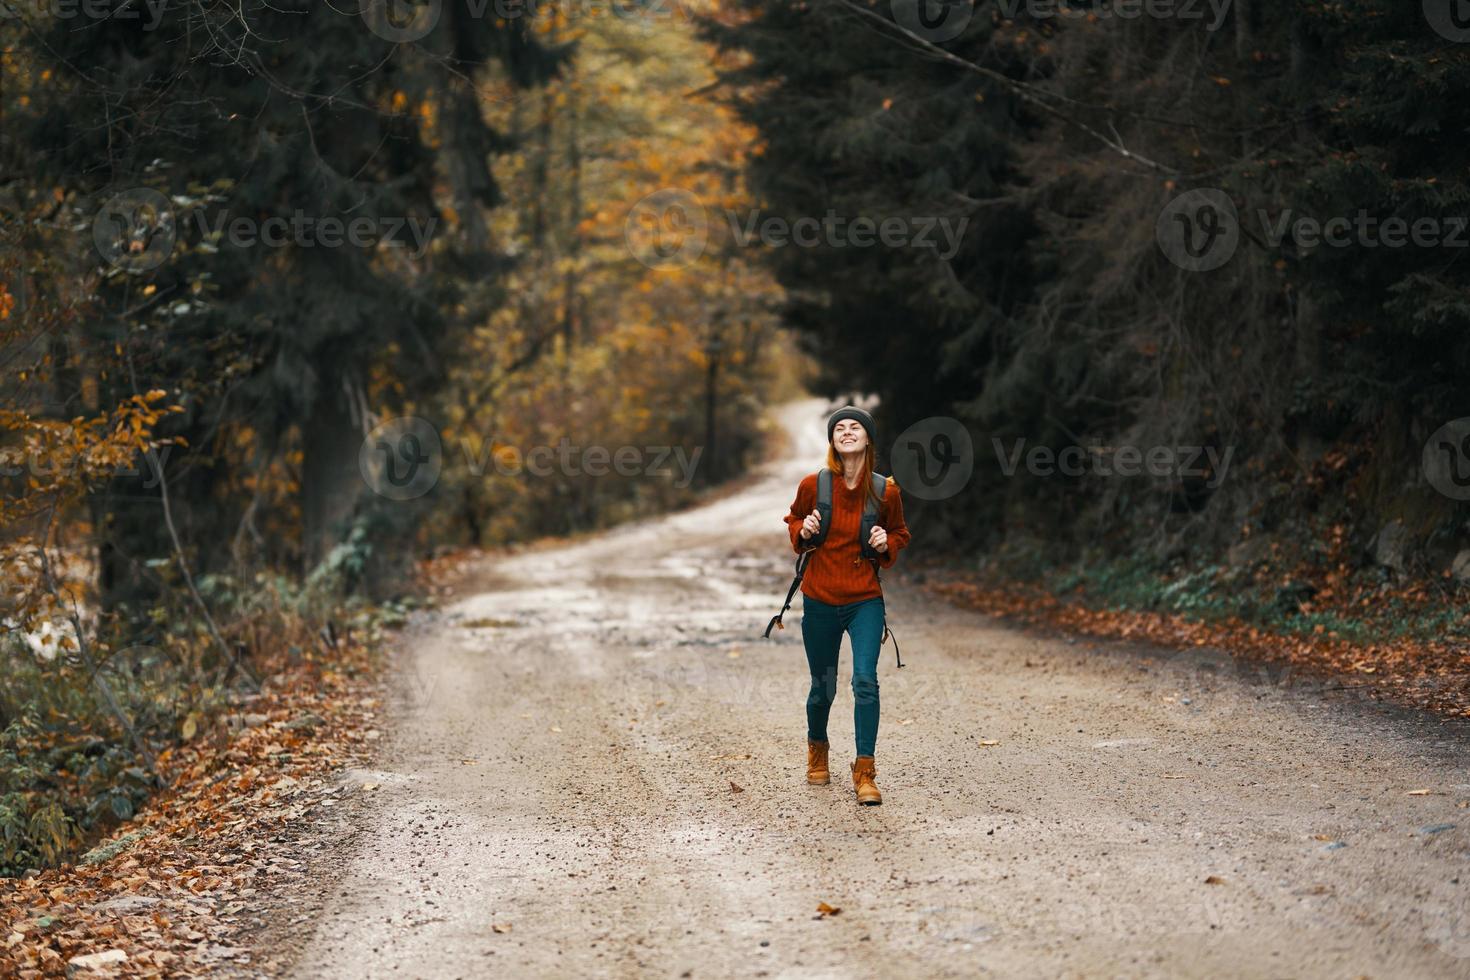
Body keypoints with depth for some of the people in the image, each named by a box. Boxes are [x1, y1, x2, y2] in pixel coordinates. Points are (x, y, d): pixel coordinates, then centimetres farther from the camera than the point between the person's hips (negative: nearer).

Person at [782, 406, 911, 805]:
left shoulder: (885, 491, -5)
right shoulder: (813, 486, -6)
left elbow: (900, 534, 12)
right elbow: (793, 521, 13)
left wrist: (886, 544, -10)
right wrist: (803, 530, -10)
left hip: (865, 600, -1)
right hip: (820, 601, 1)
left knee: (865, 679, -17)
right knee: (823, 687, 11)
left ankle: (865, 773, -9)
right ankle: (817, 748, 42)